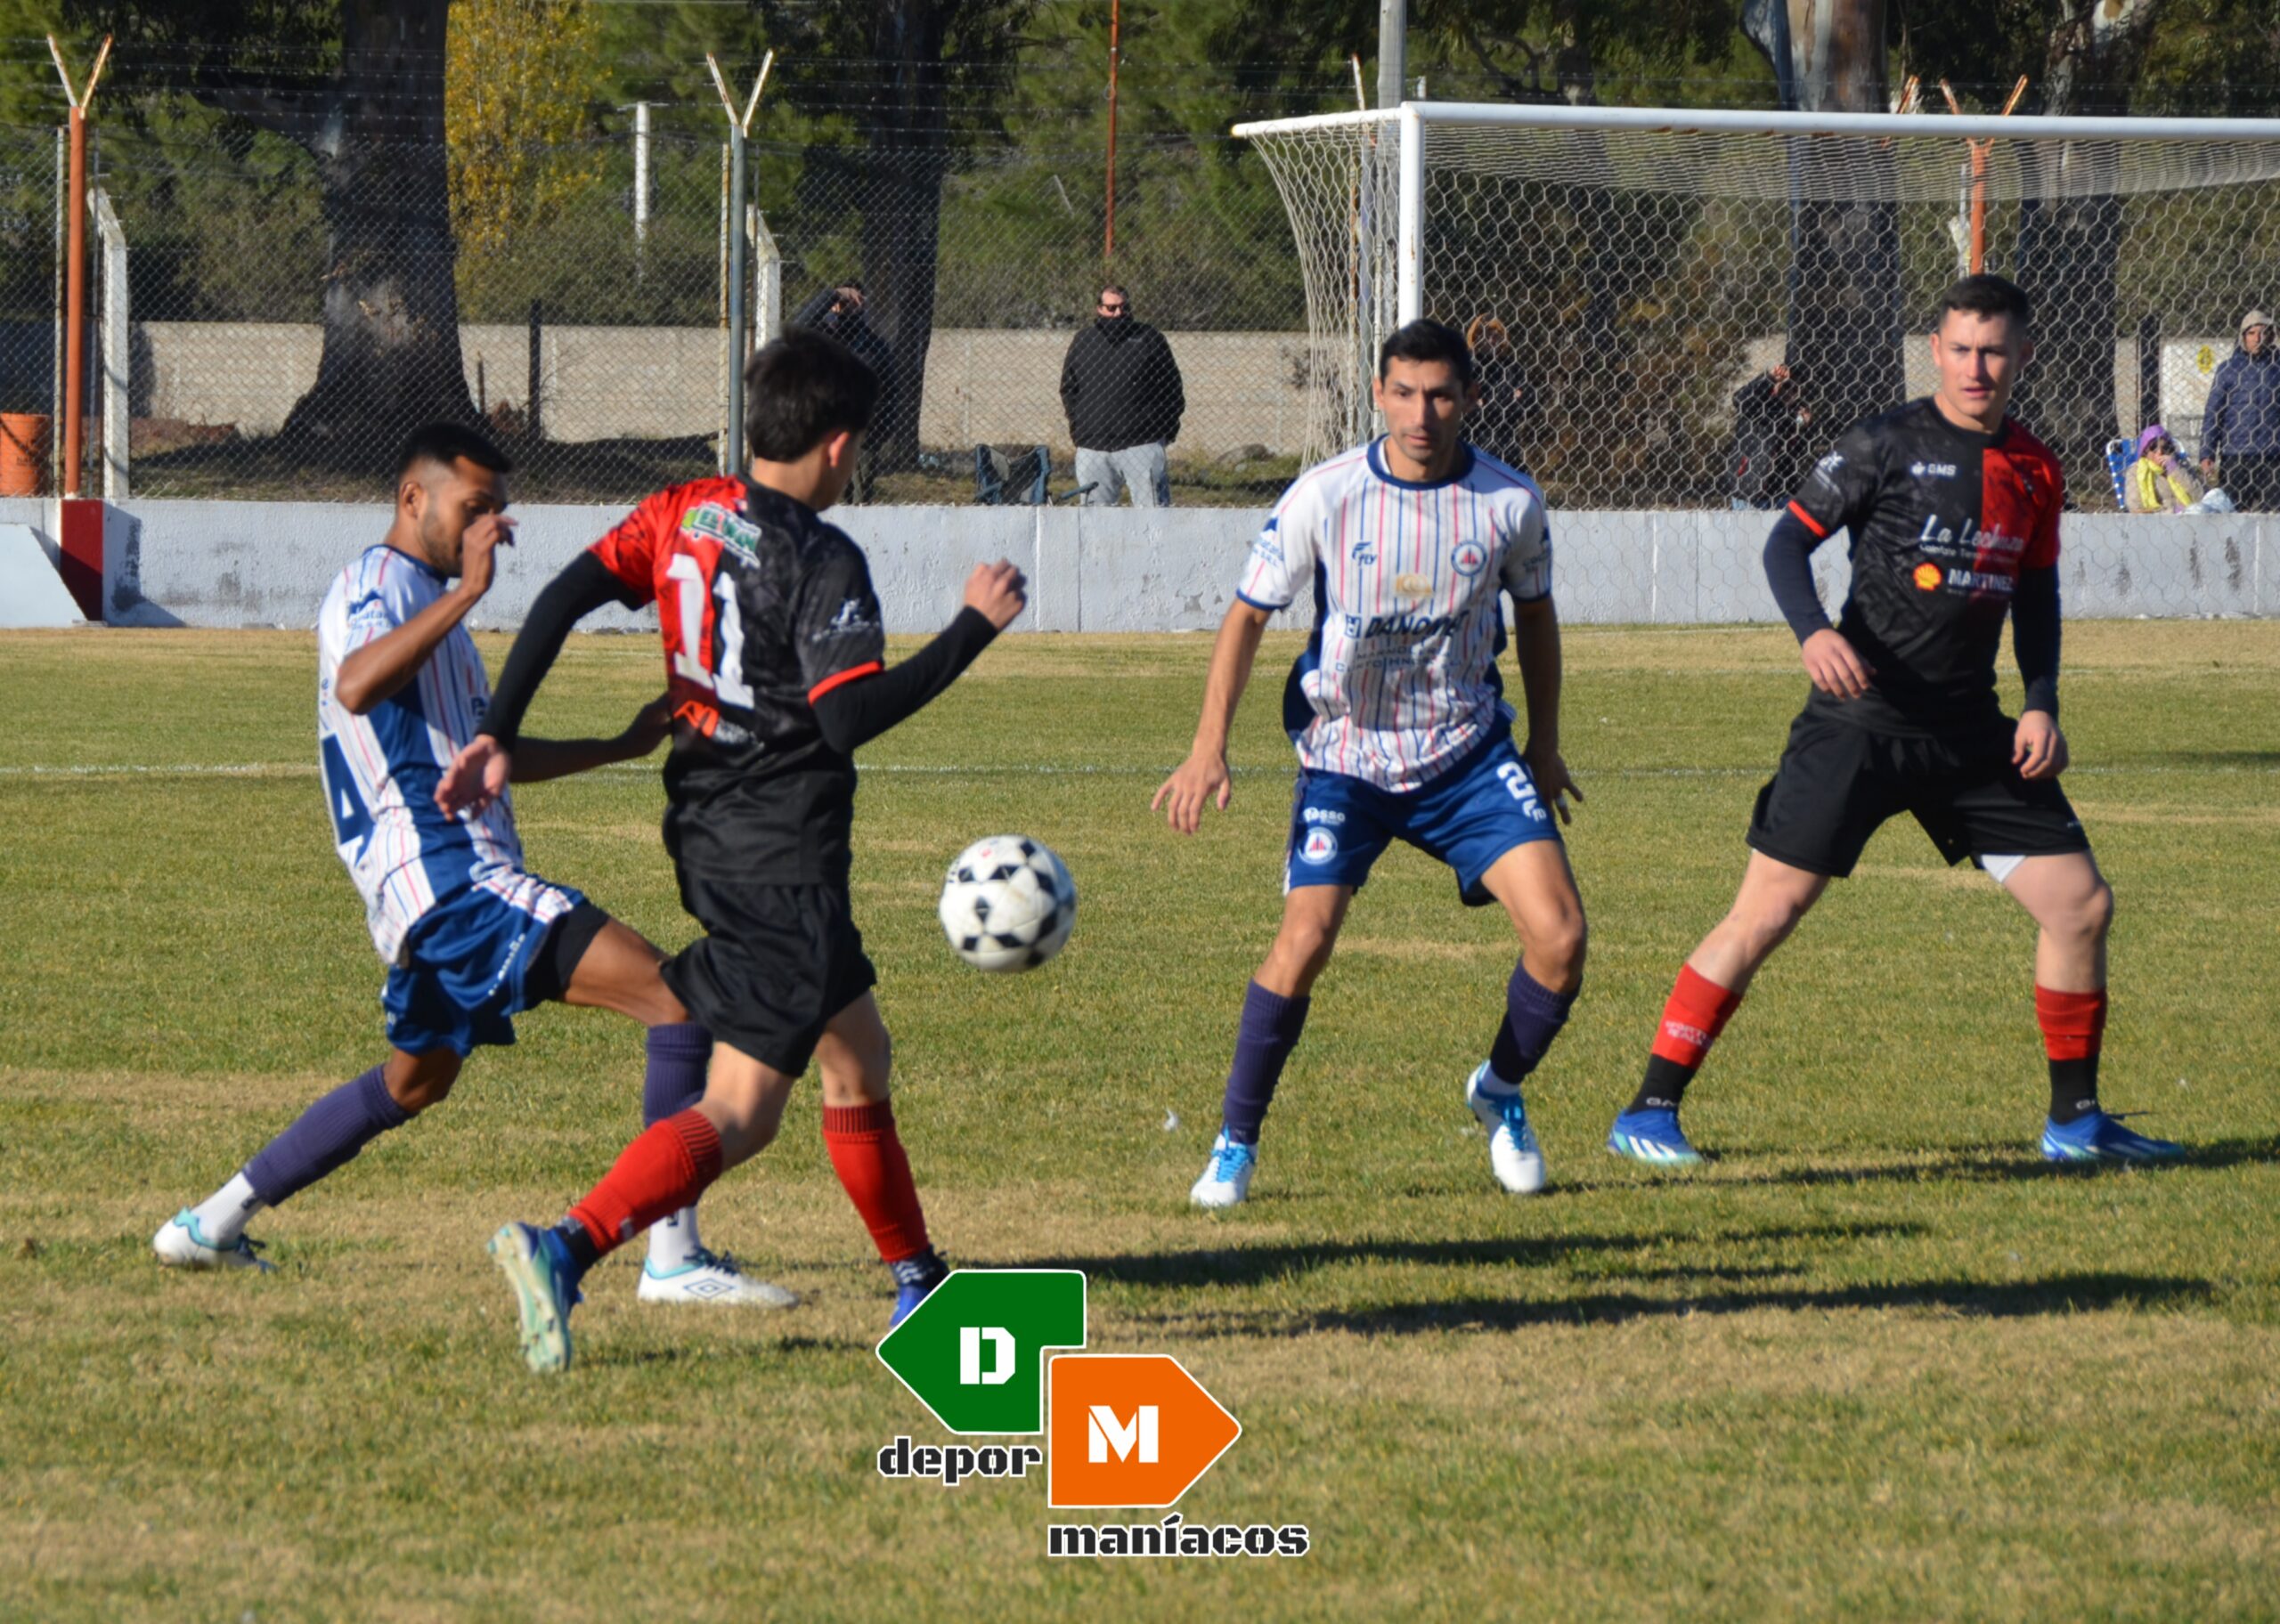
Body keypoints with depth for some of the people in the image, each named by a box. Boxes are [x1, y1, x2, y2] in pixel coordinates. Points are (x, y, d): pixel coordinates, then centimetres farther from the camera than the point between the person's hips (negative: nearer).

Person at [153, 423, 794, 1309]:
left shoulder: (430, 597, 24)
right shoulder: (379, 581, -8)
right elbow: (356, 687, -32)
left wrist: (623, 745, 28)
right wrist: (466, 592, -35)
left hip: (433, 899, 11)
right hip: (452, 877, -11)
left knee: (413, 1083, 29)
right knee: (677, 1001, -17)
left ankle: (209, 1225, 31)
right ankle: (673, 1257, -21)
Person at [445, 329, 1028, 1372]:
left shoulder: (684, 515, 5)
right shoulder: (820, 563, -16)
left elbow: (566, 594, -2)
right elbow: (849, 718, -26)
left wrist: (499, 736, 1)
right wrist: (973, 630, -20)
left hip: (708, 840, 9)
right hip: (784, 862, -9)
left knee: (856, 1056, 23)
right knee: (739, 1115, -11)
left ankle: (918, 1283, 34)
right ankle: (565, 1249, -29)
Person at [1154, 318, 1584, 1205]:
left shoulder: (1511, 502, -7)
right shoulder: (1324, 496, -13)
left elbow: (1534, 611, 12)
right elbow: (1248, 614, -3)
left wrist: (1543, 747, 17)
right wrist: (1208, 748, -11)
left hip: (1468, 754, 2)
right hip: (1345, 753, -2)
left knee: (1559, 935, -12)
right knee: (1305, 939, -21)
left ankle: (1500, 1092, 18)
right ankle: (1234, 1145, -3)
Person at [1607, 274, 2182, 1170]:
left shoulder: (2035, 470, 10)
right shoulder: (1888, 443, -6)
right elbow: (1789, 539, -5)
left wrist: (2041, 705, 6)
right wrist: (1814, 630, -23)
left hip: (1971, 730, 6)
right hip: (1862, 718, -5)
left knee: (2082, 902, 3)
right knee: (1769, 909, -12)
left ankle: (2075, 1119, 18)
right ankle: (1649, 1111, -5)